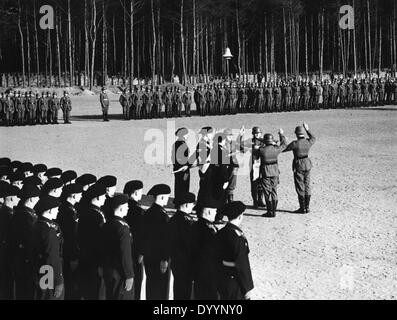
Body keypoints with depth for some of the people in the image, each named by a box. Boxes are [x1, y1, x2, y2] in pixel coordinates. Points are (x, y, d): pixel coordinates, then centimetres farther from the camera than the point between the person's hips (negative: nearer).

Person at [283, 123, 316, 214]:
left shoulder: (295, 144, -19)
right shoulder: (308, 142, -4)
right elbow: (313, 138, 21)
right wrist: (307, 130, 29)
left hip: (298, 166, -5)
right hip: (307, 165, 5)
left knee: (300, 188, 2)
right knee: (307, 186, 12)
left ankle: (302, 208, 4)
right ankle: (307, 207, 16)